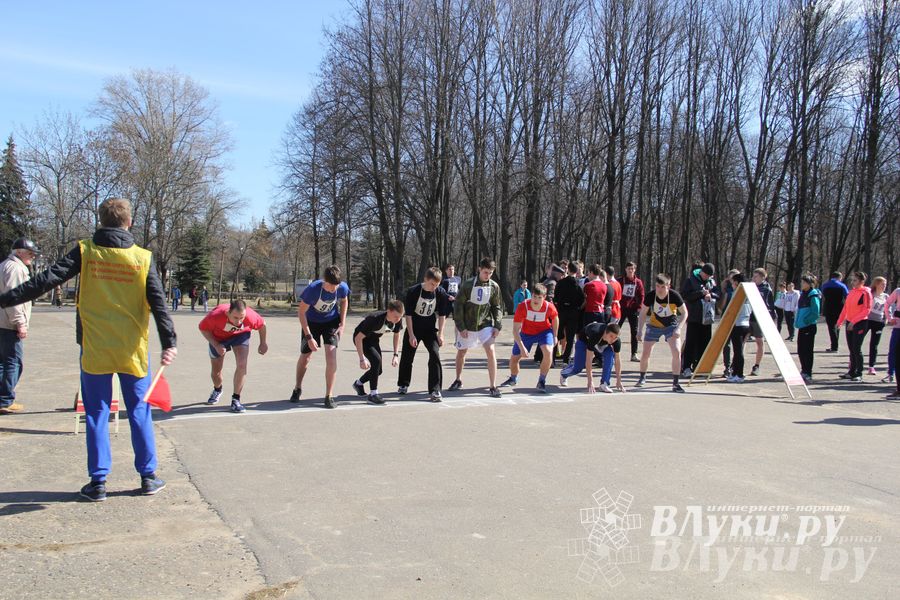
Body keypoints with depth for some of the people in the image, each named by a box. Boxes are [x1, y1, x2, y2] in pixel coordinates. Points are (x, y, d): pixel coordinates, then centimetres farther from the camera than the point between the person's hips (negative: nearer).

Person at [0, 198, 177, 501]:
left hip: (94, 350, 0)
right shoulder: (143, 257, -2)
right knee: (139, 412, 10)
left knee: (96, 414, 9)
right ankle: (148, 477, 15)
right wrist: (168, 342, -6)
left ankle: (98, 482, 11)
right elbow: (158, 302, -6)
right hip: (133, 350, 0)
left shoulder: (85, 251, -3)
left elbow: (47, 280, -8)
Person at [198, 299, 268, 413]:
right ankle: (217, 390, 47)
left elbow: (262, 324, -12)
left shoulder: (251, 316, -36)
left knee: (242, 364, -22)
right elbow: (203, 328, -19)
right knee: (216, 371, 11)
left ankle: (236, 399, -7)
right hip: (218, 337, 0)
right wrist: (216, 345, -28)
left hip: (240, 335, 0)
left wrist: (263, 343, 0)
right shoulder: (216, 315, -40)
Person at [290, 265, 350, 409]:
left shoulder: (342, 288, -24)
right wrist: (309, 337, -25)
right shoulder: (313, 289, -33)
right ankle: (297, 389, 36)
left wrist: (342, 323, -6)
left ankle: (329, 396, -9)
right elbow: (301, 312, -21)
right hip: (311, 321, -1)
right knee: (305, 356, 9)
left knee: (331, 354, -17)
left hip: (331, 321, 1)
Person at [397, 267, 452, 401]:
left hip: (430, 330, 1)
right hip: (413, 328, -1)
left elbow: (442, 314, -2)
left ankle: (435, 390, -15)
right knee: (407, 357, 8)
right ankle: (403, 385, 32)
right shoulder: (413, 291, -18)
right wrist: (411, 335, -16)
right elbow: (408, 314, -13)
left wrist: (440, 334, -7)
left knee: (435, 355, -17)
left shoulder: (440, 293, -12)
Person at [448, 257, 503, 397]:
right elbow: (458, 306, -8)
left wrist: (497, 326, -6)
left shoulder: (494, 286, -4)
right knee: (461, 352, 13)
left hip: (485, 324, 0)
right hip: (467, 326, 0)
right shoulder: (468, 285, -12)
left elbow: (496, 307, 5)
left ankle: (493, 386, -11)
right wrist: (461, 327, -11)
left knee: (490, 350, -17)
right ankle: (458, 380, 37)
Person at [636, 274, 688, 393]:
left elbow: (684, 313, -11)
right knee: (645, 354, 3)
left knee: (677, 352, -17)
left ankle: (675, 383, -6)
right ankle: (642, 377, 30)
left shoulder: (674, 296, -24)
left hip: (671, 326, -1)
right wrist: (640, 330, -17)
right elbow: (643, 313, -8)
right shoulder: (650, 295, -21)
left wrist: (678, 328, -22)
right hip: (654, 325, 1)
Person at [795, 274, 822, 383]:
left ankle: (808, 374, 2)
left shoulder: (813, 296, -12)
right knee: (800, 351, 13)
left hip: (809, 326, -8)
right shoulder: (803, 294, 14)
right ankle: (804, 371, 26)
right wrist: (797, 321, 13)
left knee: (807, 351, -3)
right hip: (802, 327, 8)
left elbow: (816, 313, -17)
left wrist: (805, 321, -18)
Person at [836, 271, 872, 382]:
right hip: (849, 323, 7)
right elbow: (845, 307, 16)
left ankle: (859, 374, 0)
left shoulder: (865, 293, -10)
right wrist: (840, 321, 11)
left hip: (860, 323, -7)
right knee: (851, 349, 11)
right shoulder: (851, 292, 10)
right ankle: (852, 372, 19)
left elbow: (867, 310, -15)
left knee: (857, 349, -7)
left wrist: (854, 321, -21)